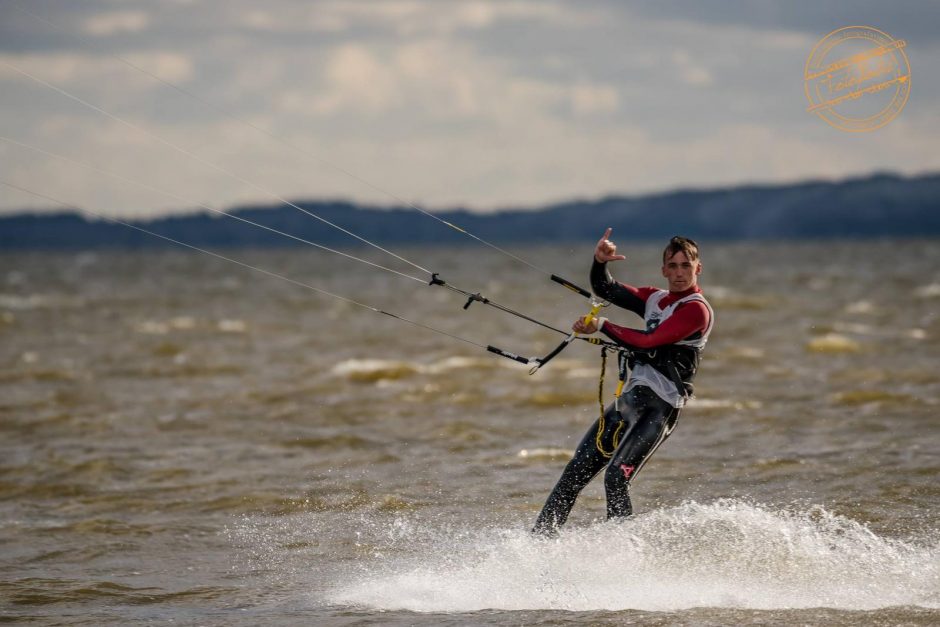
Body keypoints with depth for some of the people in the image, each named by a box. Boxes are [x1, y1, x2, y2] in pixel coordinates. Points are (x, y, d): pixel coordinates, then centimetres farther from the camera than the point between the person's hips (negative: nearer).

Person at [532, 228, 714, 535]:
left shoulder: (697, 310, -8)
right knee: (575, 472, 3)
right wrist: (600, 262, -12)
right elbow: (606, 289, 8)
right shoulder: (655, 299, 17)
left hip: (659, 408, -8)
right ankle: (539, 538, 8)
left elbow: (648, 341, -17)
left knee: (616, 478, -22)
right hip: (628, 400, 8)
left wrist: (602, 326, -10)